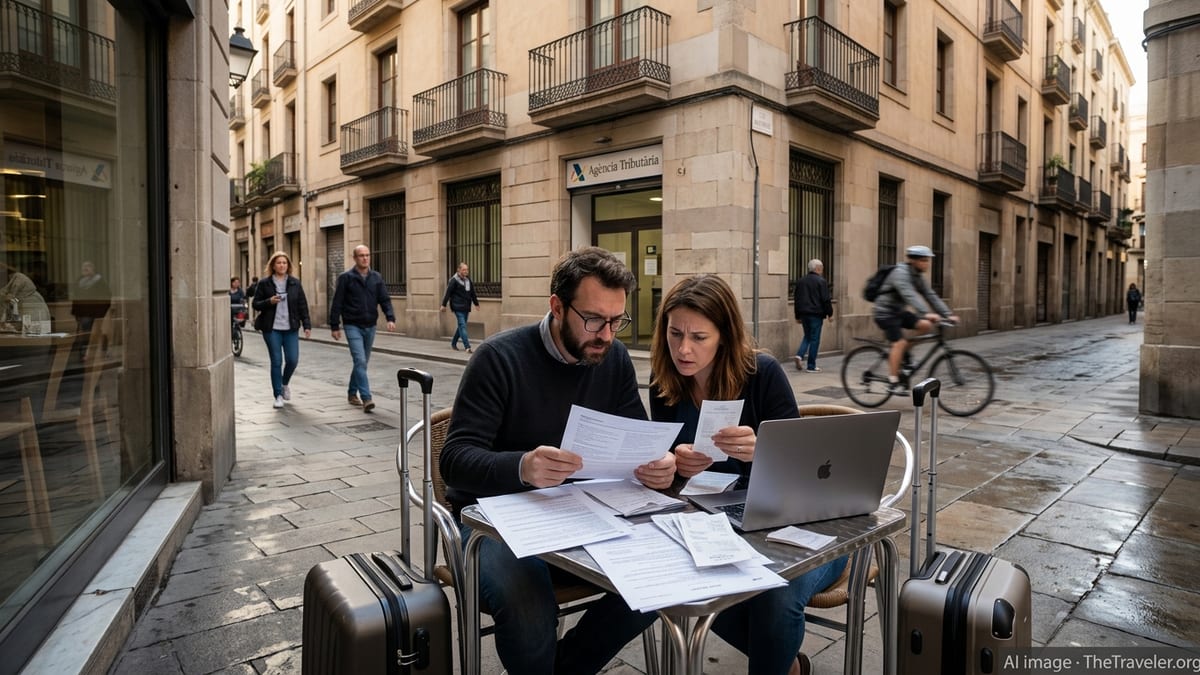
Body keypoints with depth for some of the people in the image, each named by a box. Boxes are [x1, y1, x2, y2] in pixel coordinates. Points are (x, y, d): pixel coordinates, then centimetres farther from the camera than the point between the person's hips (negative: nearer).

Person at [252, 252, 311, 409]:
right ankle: (278, 395, 11)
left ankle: (284, 384, 30)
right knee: (276, 361, -2)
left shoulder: (295, 283, 6)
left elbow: (302, 305, 6)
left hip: (291, 328, 2)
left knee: (293, 360, -1)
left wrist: (307, 325, 0)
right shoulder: (264, 283, 1)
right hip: (272, 329, -2)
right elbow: (255, 303, 4)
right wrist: (269, 302, -16)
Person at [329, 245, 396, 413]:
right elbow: (337, 303, -3)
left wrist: (390, 318, -13)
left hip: (370, 326, 5)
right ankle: (366, 399, -18)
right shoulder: (346, 277, -4)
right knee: (360, 361, -15)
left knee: (362, 362, 14)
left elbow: (385, 299, 3)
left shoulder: (376, 277, 7)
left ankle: (352, 393, 31)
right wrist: (335, 326, -5)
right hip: (353, 326, -5)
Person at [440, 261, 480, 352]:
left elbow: (472, 293, 20)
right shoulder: (454, 280, -8)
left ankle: (453, 343, 27)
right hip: (458, 307, -7)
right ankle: (467, 347, -15)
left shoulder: (468, 280, 12)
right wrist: (443, 305, -11)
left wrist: (476, 303, 23)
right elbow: (448, 293, -10)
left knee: (461, 326, 12)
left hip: (466, 307, 7)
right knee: (463, 326, -11)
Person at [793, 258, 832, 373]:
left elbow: (797, 300, 14)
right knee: (814, 339, 1)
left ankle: (800, 355, -5)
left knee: (807, 336, 19)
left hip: (804, 313, 6)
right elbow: (826, 300, -11)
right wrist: (829, 313, 0)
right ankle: (811, 366, 3)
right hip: (816, 314, -6)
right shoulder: (821, 281, -9)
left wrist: (798, 316, 19)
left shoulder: (801, 281, 10)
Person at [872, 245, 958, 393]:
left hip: (899, 311, 8)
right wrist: (926, 313, -47)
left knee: (926, 325, -10)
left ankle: (905, 354, 7)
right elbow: (909, 295, -35)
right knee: (900, 343, -17)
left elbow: (931, 296, 3)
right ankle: (893, 382, -9)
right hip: (885, 312, -8)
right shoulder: (900, 273, -21)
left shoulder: (918, 276, 6)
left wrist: (948, 314, -7)